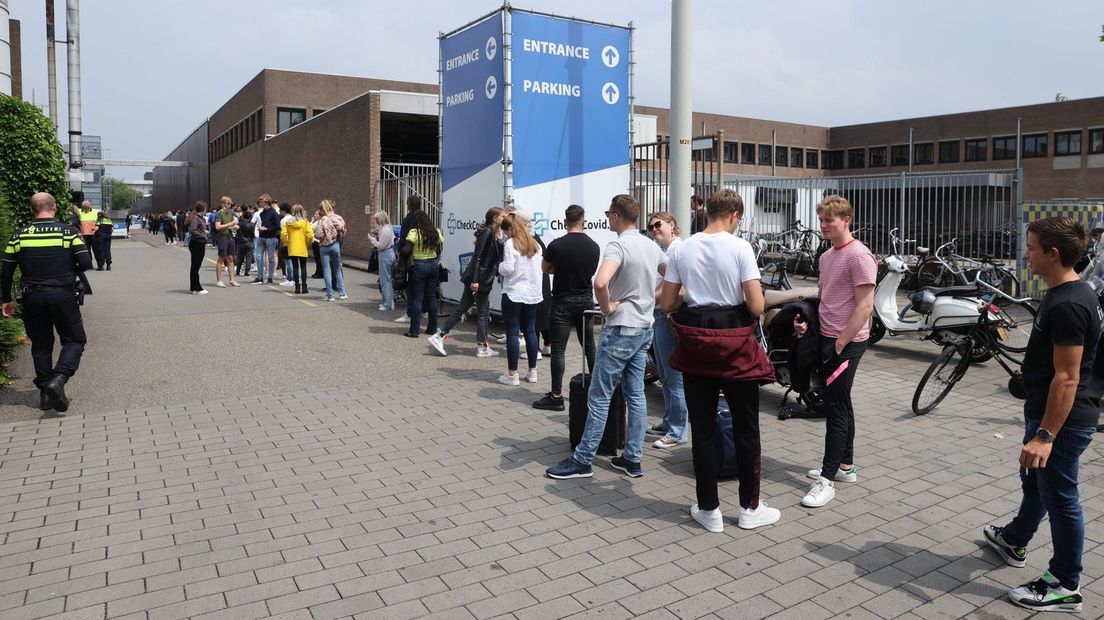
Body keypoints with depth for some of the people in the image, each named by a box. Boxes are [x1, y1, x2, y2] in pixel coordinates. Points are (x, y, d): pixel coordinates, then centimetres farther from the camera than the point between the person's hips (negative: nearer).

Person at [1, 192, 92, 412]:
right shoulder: (68, 232, -5)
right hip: (62, 296, -3)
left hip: (32, 299, 3)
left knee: (41, 345, 14)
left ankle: (45, 393, 17)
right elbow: (86, 263, -10)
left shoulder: (19, 235, 3)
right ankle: (58, 379, -14)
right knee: (75, 340, 8)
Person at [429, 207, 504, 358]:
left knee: (461, 309, 9)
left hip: (483, 280, 9)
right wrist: (475, 280, -22)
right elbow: (477, 256, -19)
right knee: (484, 312, 0)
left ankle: (439, 336, 11)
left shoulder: (492, 234, 16)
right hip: (479, 279, -9)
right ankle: (482, 347, 8)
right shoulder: (487, 232, -13)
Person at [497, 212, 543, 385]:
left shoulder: (511, 244, -11)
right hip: (533, 293, 7)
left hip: (513, 293, -7)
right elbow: (541, 266, 14)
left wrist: (500, 266, 2)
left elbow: (508, 268, -17)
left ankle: (512, 374, 3)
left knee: (512, 333, -1)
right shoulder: (534, 244, 10)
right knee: (530, 331, 13)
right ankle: (532, 372, 18)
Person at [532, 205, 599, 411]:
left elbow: (545, 268, 3)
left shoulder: (557, 245, -12)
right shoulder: (594, 247, 0)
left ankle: (556, 396, 1)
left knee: (558, 350, -1)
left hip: (563, 303, -4)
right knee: (589, 348, 15)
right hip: (586, 301, 5)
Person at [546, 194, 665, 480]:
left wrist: (607, 307, -17)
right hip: (645, 329, 8)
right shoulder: (652, 246, 9)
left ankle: (583, 460, 4)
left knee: (599, 397, -2)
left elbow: (600, 283, -34)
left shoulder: (618, 246, -17)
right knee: (636, 395, 11)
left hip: (621, 330, -8)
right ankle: (632, 459, 16)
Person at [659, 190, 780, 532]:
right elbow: (756, 306, -14)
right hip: (734, 343, -2)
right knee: (746, 427, 13)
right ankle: (750, 508, 23)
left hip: (696, 344, 3)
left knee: (703, 427, 11)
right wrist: (736, 298, 7)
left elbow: (667, 304, 1)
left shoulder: (679, 249, -1)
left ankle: (709, 509, 19)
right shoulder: (740, 247, -11)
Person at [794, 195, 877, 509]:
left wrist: (840, 344, -19)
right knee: (839, 404, 16)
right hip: (826, 337, 9)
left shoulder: (859, 256, -15)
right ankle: (845, 465, 29)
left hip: (847, 342, -9)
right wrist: (807, 321, 5)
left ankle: (827, 479, -1)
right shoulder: (826, 256, 13)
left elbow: (864, 306, -19)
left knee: (836, 408, -6)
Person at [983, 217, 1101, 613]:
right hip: (1046, 412, 10)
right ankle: (1014, 541, 47)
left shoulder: (1068, 305, -25)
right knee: (1034, 481, 26)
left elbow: (1067, 378, -27)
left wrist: (1045, 435, -26)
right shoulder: (1067, 294, 8)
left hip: (1063, 420, -10)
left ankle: (1065, 587, 18)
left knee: (1059, 496, 3)